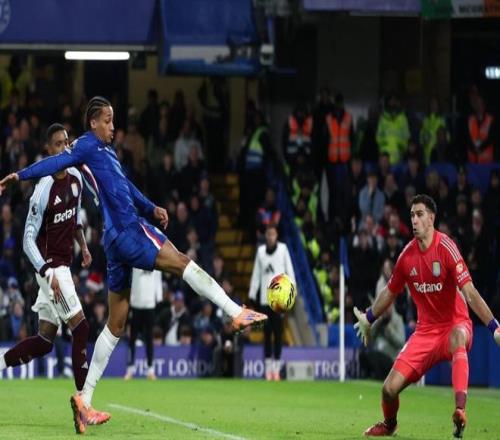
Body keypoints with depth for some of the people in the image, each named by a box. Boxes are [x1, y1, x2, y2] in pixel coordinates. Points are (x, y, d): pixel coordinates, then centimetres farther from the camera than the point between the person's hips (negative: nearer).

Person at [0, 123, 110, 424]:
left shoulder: (76, 178, 6)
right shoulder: (43, 190, -17)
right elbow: (28, 240, -15)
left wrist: (83, 246, 12)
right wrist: (49, 274, -24)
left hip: (63, 265, 8)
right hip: (51, 267, -8)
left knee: (45, 341, 9)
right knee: (81, 329, -13)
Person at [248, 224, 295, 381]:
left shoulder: (283, 249, 2)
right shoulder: (260, 250, 9)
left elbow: (290, 271, 2)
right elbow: (256, 273, 11)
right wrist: (252, 294, 6)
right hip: (265, 297, 2)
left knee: (278, 333, -4)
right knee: (267, 334, 2)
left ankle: (276, 369, -1)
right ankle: (268, 369, 7)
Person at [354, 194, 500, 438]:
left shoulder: (446, 248, -18)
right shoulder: (408, 254, -1)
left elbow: (470, 293, -22)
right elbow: (390, 292, 18)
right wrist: (368, 318, 29)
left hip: (454, 324, -5)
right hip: (426, 330, 5)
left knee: (458, 338, -43)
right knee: (390, 388, -6)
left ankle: (460, 410, -55)